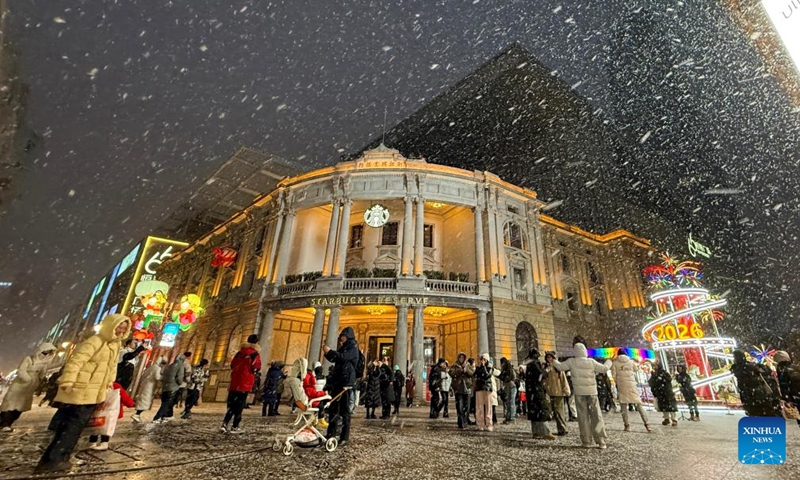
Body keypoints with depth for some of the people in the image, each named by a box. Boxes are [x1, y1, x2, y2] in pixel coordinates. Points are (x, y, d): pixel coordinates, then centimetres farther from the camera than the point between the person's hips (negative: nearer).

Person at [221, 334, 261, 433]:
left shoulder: (239, 353, 9)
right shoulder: (255, 354, -9)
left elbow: (232, 365, 14)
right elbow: (256, 368, -15)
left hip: (234, 382, 5)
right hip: (245, 383, -5)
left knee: (231, 404, 14)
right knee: (239, 405, 2)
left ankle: (224, 424, 5)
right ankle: (235, 427, 6)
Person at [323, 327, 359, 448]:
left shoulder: (353, 348, -6)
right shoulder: (343, 348, 20)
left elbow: (342, 357, -22)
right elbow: (334, 359, 24)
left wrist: (329, 351, -16)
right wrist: (328, 352, 7)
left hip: (346, 384, -8)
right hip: (337, 383, 8)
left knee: (345, 412, -4)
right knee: (333, 409, 10)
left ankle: (344, 437, 2)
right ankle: (331, 434, 18)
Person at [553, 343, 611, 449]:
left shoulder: (571, 362, -6)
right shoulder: (591, 362, -5)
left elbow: (560, 367, 1)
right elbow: (604, 368, 1)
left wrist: (553, 361, 21)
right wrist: (609, 361, 20)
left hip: (579, 392, -1)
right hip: (592, 392, 1)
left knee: (583, 417, 6)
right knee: (596, 416, 8)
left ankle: (586, 442, 9)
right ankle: (601, 441, 10)